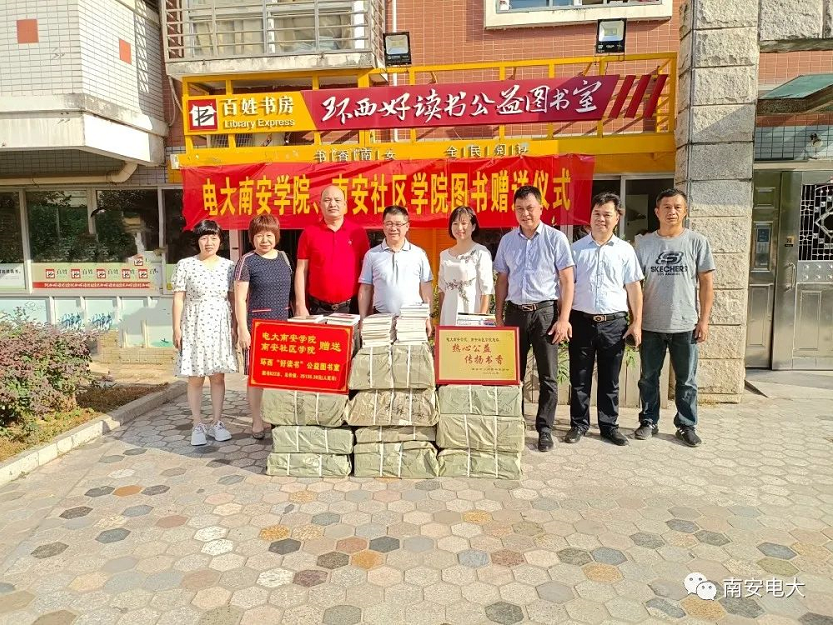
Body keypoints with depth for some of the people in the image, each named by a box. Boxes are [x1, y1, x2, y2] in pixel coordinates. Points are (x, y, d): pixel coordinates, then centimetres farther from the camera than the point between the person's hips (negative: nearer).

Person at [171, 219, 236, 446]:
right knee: (195, 378, 4)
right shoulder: (185, 265, -2)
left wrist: (235, 326, 4)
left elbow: (233, 299, 8)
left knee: (218, 376, 8)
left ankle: (216, 422, 19)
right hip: (194, 327, -2)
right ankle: (197, 425, 16)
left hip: (220, 327, 2)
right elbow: (178, 299, -3)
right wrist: (177, 328, -7)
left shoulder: (228, 265, 5)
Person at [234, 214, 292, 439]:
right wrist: (243, 329, -12)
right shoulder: (247, 261, -5)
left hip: (283, 324, 4)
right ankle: (257, 422, 15)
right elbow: (240, 299, -7)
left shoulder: (283, 257, 9)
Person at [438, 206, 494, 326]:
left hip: (471, 315, -4)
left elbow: (487, 290, -8)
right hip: (448, 317, 5)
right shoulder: (444, 255, 11)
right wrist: (441, 319, 12)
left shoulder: (481, 253, -5)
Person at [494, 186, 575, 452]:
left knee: (547, 376, 3)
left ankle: (545, 429, 15)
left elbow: (567, 281, -4)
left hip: (545, 311, -3)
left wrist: (564, 319, -10)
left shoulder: (556, 238, -3)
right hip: (515, 311, 3)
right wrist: (498, 316, 8)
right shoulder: (507, 241, 8)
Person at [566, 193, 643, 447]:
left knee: (610, 380, 10)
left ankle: (609, 425, 22)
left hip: (614, 323, 0)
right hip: (581, 320, 0)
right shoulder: (576, 249, 4)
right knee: (579, 378, 7)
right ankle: (579, 424, 20)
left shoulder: (625, 250, 5)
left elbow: (634, 288, 7)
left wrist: (637, 322, 2)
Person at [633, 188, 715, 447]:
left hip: (685, 325, -1)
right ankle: (648, 421, 25)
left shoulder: (697, 242, -1)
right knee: (648, 378, 11)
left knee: (686, 381, 9)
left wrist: (703, 320, -4)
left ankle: (686, 426, 23)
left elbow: (706, 283, 1)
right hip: (651, 324, 1)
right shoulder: (644, 243, 2)